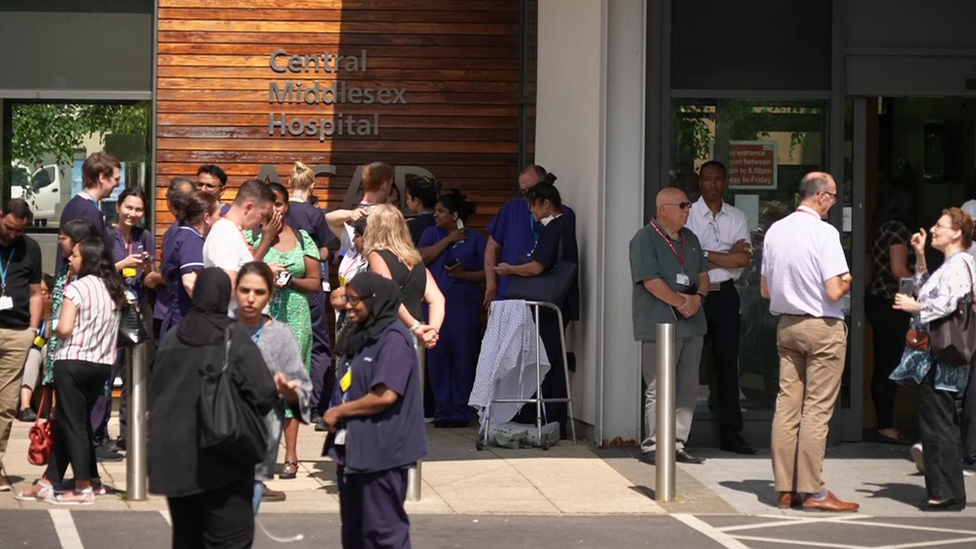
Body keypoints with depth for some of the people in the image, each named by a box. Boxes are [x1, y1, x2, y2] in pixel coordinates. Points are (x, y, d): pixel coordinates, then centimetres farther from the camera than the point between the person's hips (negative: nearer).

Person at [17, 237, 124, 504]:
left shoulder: (77, 287, -13)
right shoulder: (115, 290, 9)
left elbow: (64, 329, -18)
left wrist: (55, 329, 2)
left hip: (73, 363, -7)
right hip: (102, 364, 7)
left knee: (72, 424, 1)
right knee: (73, 422, 13)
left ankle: (84, 488, 0)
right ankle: (49, 482, 17)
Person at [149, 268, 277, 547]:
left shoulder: (170, 340, 2)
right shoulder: (236, 342, -12)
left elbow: (154, 392, 11)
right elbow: (264, 396, -14)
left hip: (174, 458, 5)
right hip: (221, 461, -5)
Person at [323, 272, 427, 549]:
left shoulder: (393, 338, -14)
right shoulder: (362, 336, 15)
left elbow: (386, 396, -22)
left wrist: (339, 411, -11)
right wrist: (337, 416, 5)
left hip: (381, 453, -10)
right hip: (353, 449, 10)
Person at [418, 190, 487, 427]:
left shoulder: (476, 238, 5)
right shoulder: (432, 234, 14)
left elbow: (487, 272, 0)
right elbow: (422, 257, -4)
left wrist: (463, 274, -14)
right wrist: (448, 240, -5)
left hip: (464, 305, -3)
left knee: (463, 356, -4)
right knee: (437, 355, 0)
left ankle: (461, 412, 2)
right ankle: (442, 410, 6)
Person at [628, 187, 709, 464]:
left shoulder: (690, 239, 17)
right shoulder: (645, 239, -8)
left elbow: (703, 275, 18)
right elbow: (651, 281, -16)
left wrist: (698, 298, -3)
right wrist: (682, 302, -12)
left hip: (692, 325, 8)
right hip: (660, 325, -8)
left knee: (687, 389, 8)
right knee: (658, 389, -5)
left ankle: (677, 445, 15)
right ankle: (652, 446, 1)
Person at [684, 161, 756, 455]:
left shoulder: (738, 218, 10)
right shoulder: (688, 215, 0)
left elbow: (744, 260, -2)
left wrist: (708, 256, -9)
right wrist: (729, 255, -7)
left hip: (725, 296, 3)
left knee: (727, 364, 6)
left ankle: (732, 433, 11)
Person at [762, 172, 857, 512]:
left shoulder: (775, 231, 5)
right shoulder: (824, 233, -15)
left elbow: (765, 290, 11)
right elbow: (834, 292, -19)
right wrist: (847, 281, 2)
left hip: (787, 325, 6)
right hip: (822, 328, -6)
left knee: (787, 406, 7)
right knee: (817, 411, -2)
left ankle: (785, 489, 11)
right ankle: (812, 491, 0)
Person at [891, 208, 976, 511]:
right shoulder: (950, 264, 20)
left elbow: (947, 304, -24)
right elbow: (928, 290, 32)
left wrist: (913, 306, -11)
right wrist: (920, 257, 24)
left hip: (941, 358, -11)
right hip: (935, 355, 11)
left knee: (937, 425, -8)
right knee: (935, 425, 12)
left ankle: (947, 493, -5)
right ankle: (942, 491, 16)